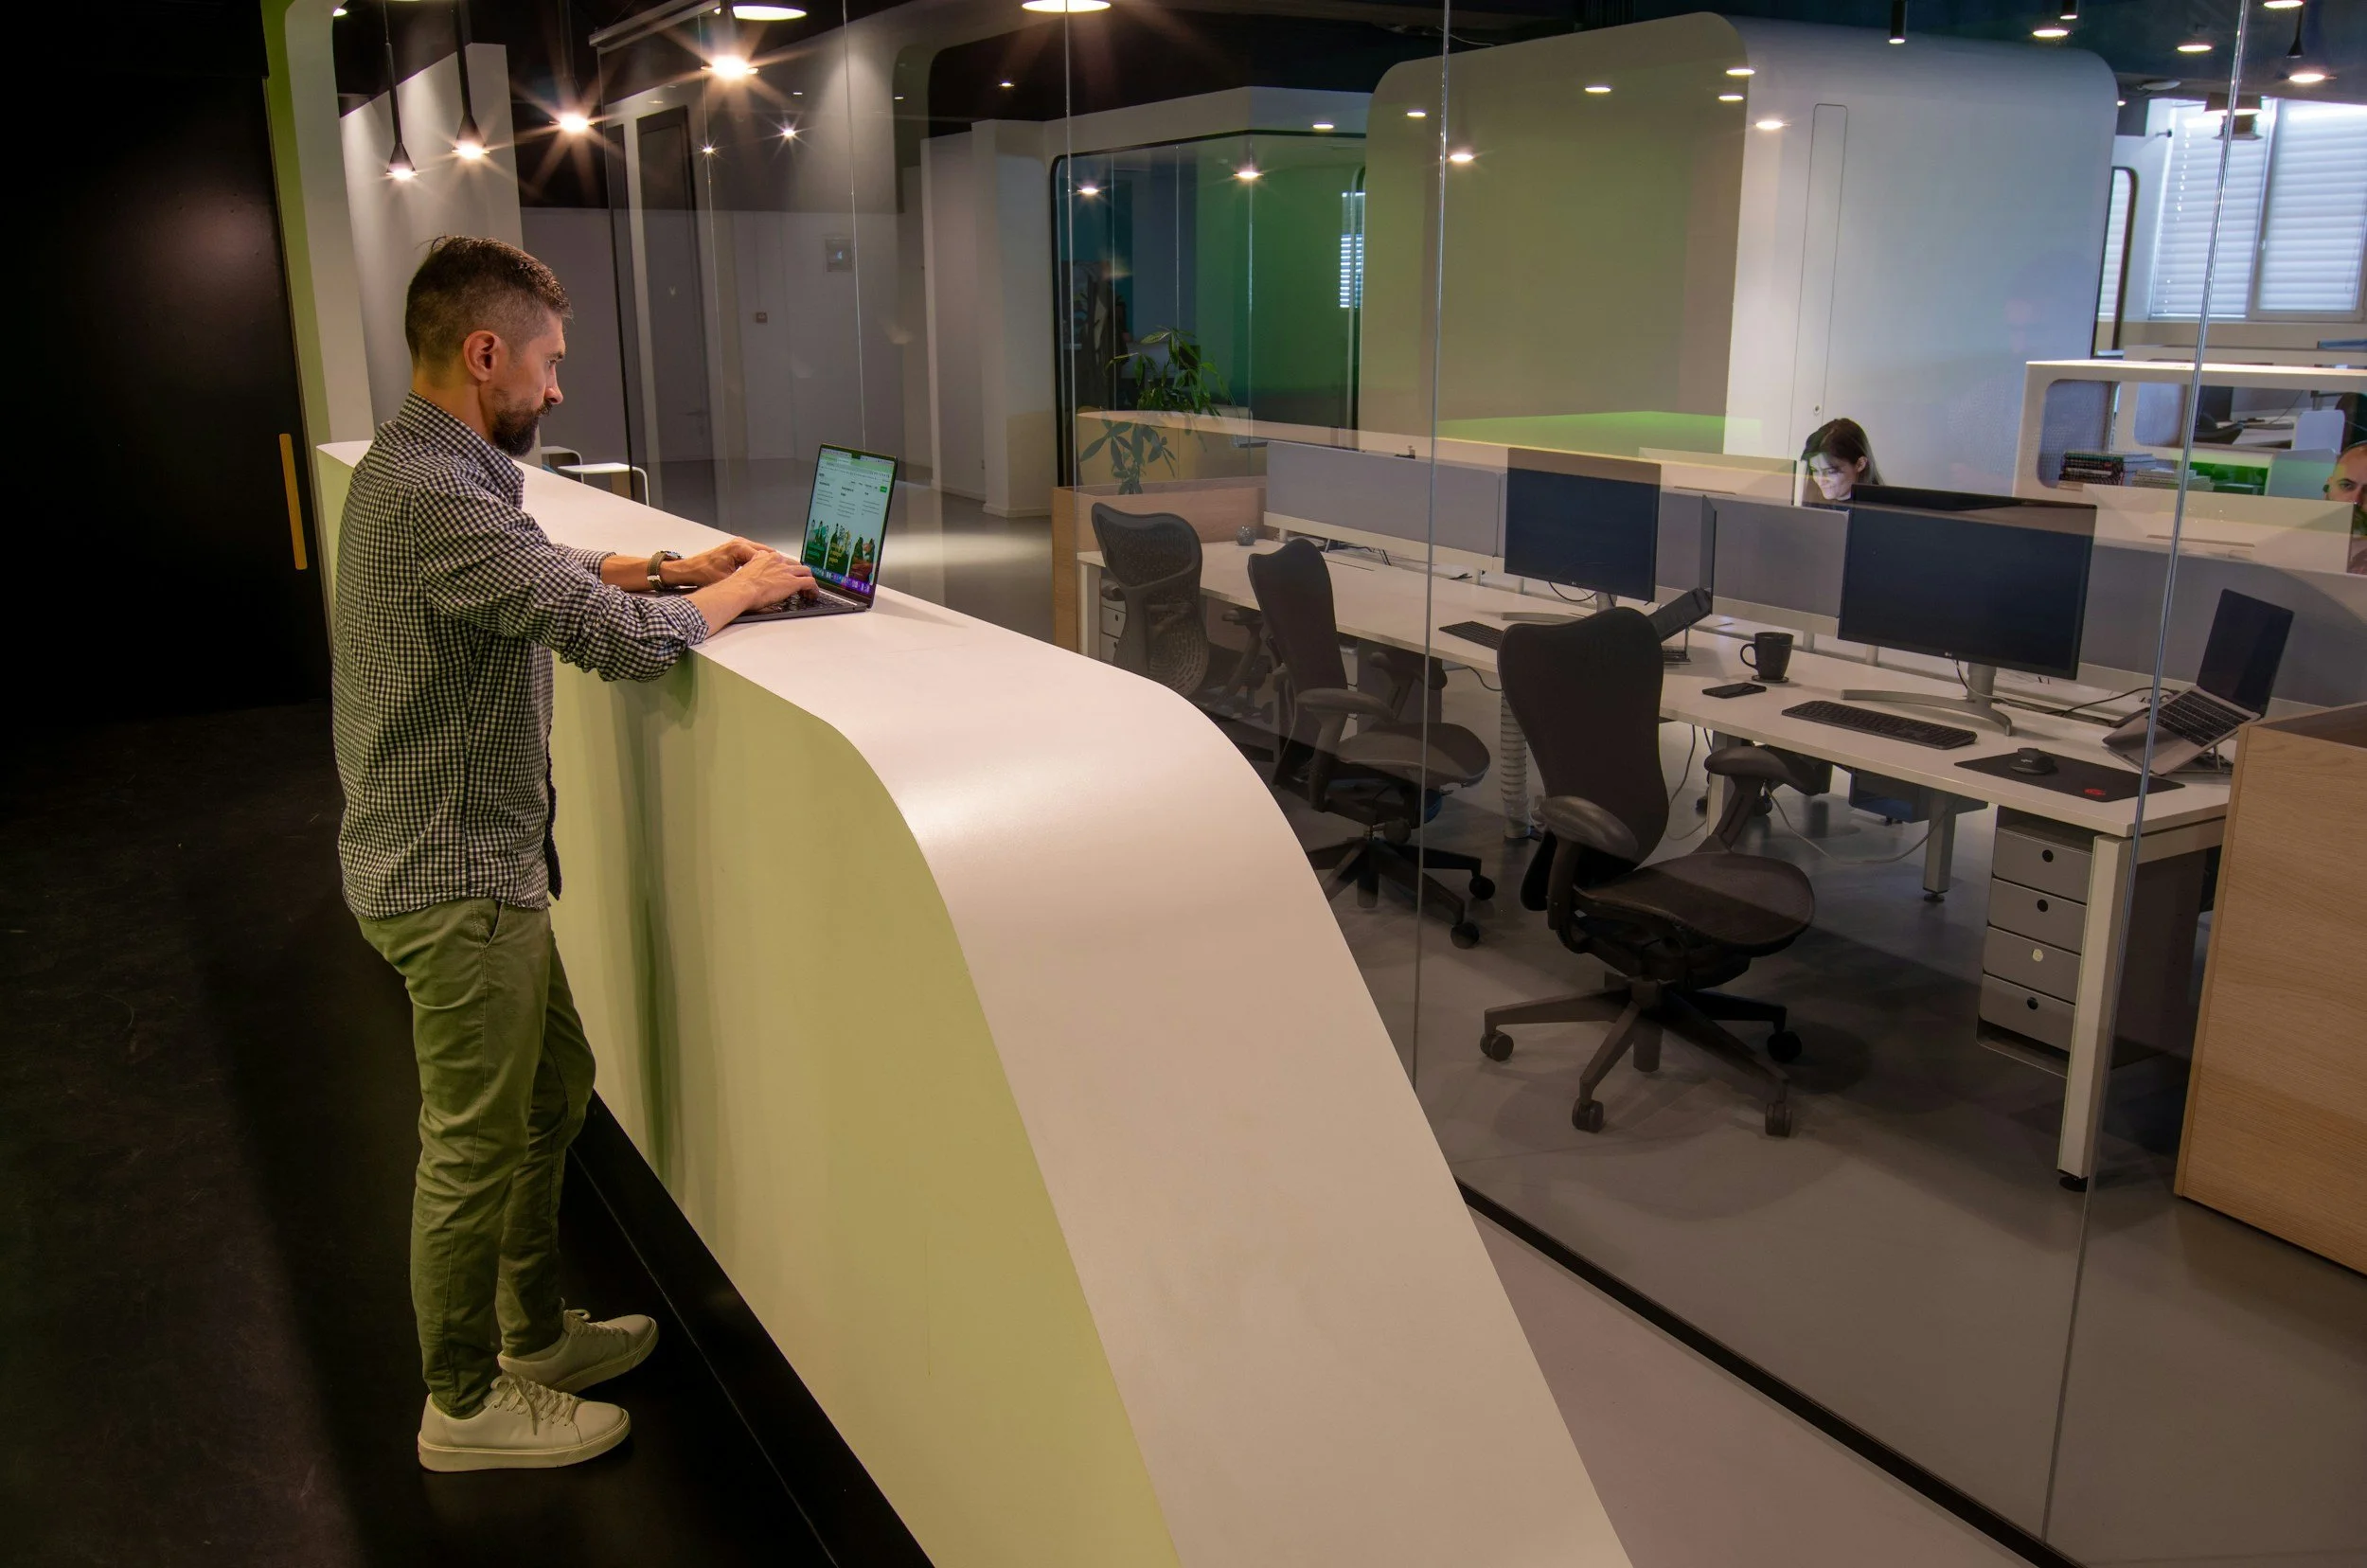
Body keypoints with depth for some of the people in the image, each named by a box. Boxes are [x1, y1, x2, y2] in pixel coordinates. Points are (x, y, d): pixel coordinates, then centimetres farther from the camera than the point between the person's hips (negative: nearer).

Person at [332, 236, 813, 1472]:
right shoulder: (432, 496, -26)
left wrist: (672, 568, 8)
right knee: (478, 1144, 5)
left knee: (552, 1090, 21)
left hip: (480, 860, 10)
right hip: (452, 879, -10)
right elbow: (620, 638, -28)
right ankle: (464, 1406, 25)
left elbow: (548, 571, 23)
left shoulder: (428, 468, 8)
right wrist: (742, 588, -10)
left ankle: (535, 1334, 38)